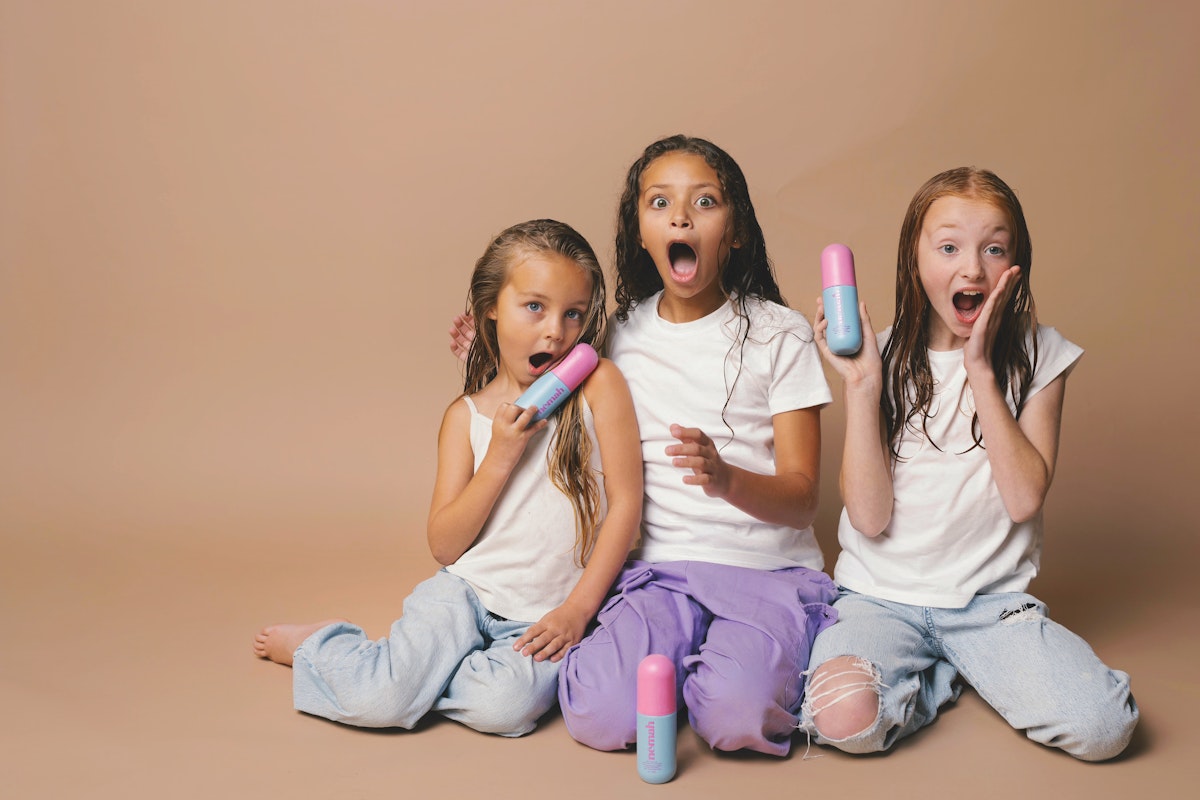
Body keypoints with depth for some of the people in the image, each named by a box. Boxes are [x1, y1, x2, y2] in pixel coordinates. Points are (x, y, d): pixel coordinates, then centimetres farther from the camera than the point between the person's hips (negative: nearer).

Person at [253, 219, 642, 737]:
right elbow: (444, 545, -3)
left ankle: (415, 671, 0)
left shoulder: (599, 384, -6)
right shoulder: (467, 416, 0)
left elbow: (626, 501, -8)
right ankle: (318, 644, 17)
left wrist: (577, 608, -12)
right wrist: (499, 459, -16)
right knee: (379, 704, -16)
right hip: (466, 592, 1)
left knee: (503, 707, -29)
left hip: (543, 617, -1)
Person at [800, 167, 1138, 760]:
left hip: (992, 598, 1)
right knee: (847, 720, -30)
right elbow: (870, 517, -10)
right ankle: (945, 676, 3)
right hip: (882, 594, -1)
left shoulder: (1038, 356, 0)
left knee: (1103, 727, -22)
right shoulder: (888, 357, -2)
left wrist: (981, 369, -16)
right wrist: (861, 385, -17)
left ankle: (957, 667, 6)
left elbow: (1025, 498, -13)